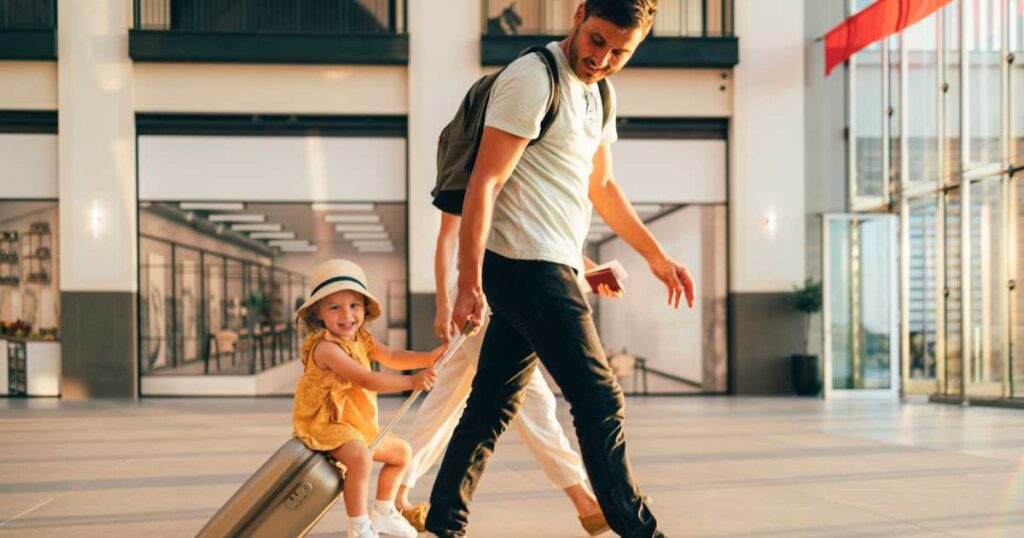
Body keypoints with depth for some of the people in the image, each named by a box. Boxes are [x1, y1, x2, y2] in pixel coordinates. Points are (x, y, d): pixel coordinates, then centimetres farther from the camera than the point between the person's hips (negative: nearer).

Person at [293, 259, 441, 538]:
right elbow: (366, 380, -32)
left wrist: (427, 358, -22)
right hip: (324, 424, -10)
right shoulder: (326, 347, -25)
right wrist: (413, 382, -33)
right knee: (359, 456, -36)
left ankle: (383, 512, 33)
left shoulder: (362, 338, 4)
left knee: (401, 451, 20)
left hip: (358, 424, 10)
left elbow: (392, 357, -4)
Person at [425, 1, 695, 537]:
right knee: (600, 402, -5)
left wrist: (656, 256, 28)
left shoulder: (598, 93, 16)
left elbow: (601, 186, 27)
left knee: (493, 405, 11)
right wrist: (470, 284, -22)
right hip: (528, 269, -9)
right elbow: (484, 183, -17)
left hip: (547, 271, 9)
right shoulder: (532, 80, -12)